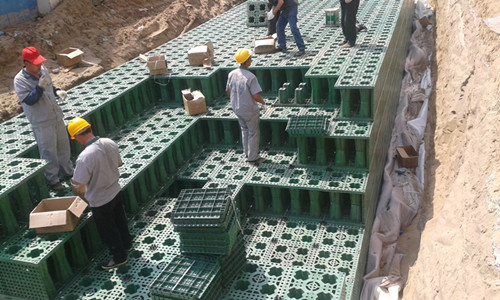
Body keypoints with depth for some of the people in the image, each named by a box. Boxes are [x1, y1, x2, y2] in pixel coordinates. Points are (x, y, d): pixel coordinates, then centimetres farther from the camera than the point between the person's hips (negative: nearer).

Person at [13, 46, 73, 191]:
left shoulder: (43, 70, 1)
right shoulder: (19, 80, -17)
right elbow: (29, 100, -23)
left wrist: (58, 91, -3)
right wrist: (40, 86, -34)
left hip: (57, 117, 6)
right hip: (41, 123, -6)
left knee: (63, 146, 18)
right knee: (49, 152, 3)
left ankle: (68, 172, 37)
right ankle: (53, 180, 20)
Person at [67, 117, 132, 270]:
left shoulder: (85, 157, -33)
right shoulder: (110, 143, -13)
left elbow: (79, 185, -26)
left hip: (100, 201, -6)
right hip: (116, 191, 6)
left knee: (108, 231, 17)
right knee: (120, 220, 29)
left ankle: (119, 257, 37)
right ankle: (127, 245, 52)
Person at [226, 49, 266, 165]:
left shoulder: (232, 74, -5)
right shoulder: (250, 77, -25)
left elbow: (227, 91, 6)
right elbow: (256, 96, -24)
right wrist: (263, 103, -5)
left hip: (236, 108, 6)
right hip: (249, 110, -6)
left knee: (245, 130, 24)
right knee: (253, 133, 10)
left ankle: (248, 153, 35)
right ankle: (253, 158, 19)